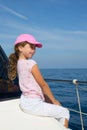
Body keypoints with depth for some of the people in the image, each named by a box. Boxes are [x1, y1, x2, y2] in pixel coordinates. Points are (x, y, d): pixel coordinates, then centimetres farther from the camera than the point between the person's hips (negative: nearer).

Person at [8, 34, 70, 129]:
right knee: (64, 112, 2)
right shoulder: (31, 63, -18)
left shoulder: (18, 63, 7)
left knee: (53, 106, 28)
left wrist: (50, 100, 12)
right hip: (33, 104, -9)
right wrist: (54, 101, 1)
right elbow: (43, 85, -13)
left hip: (25, 101, 9)